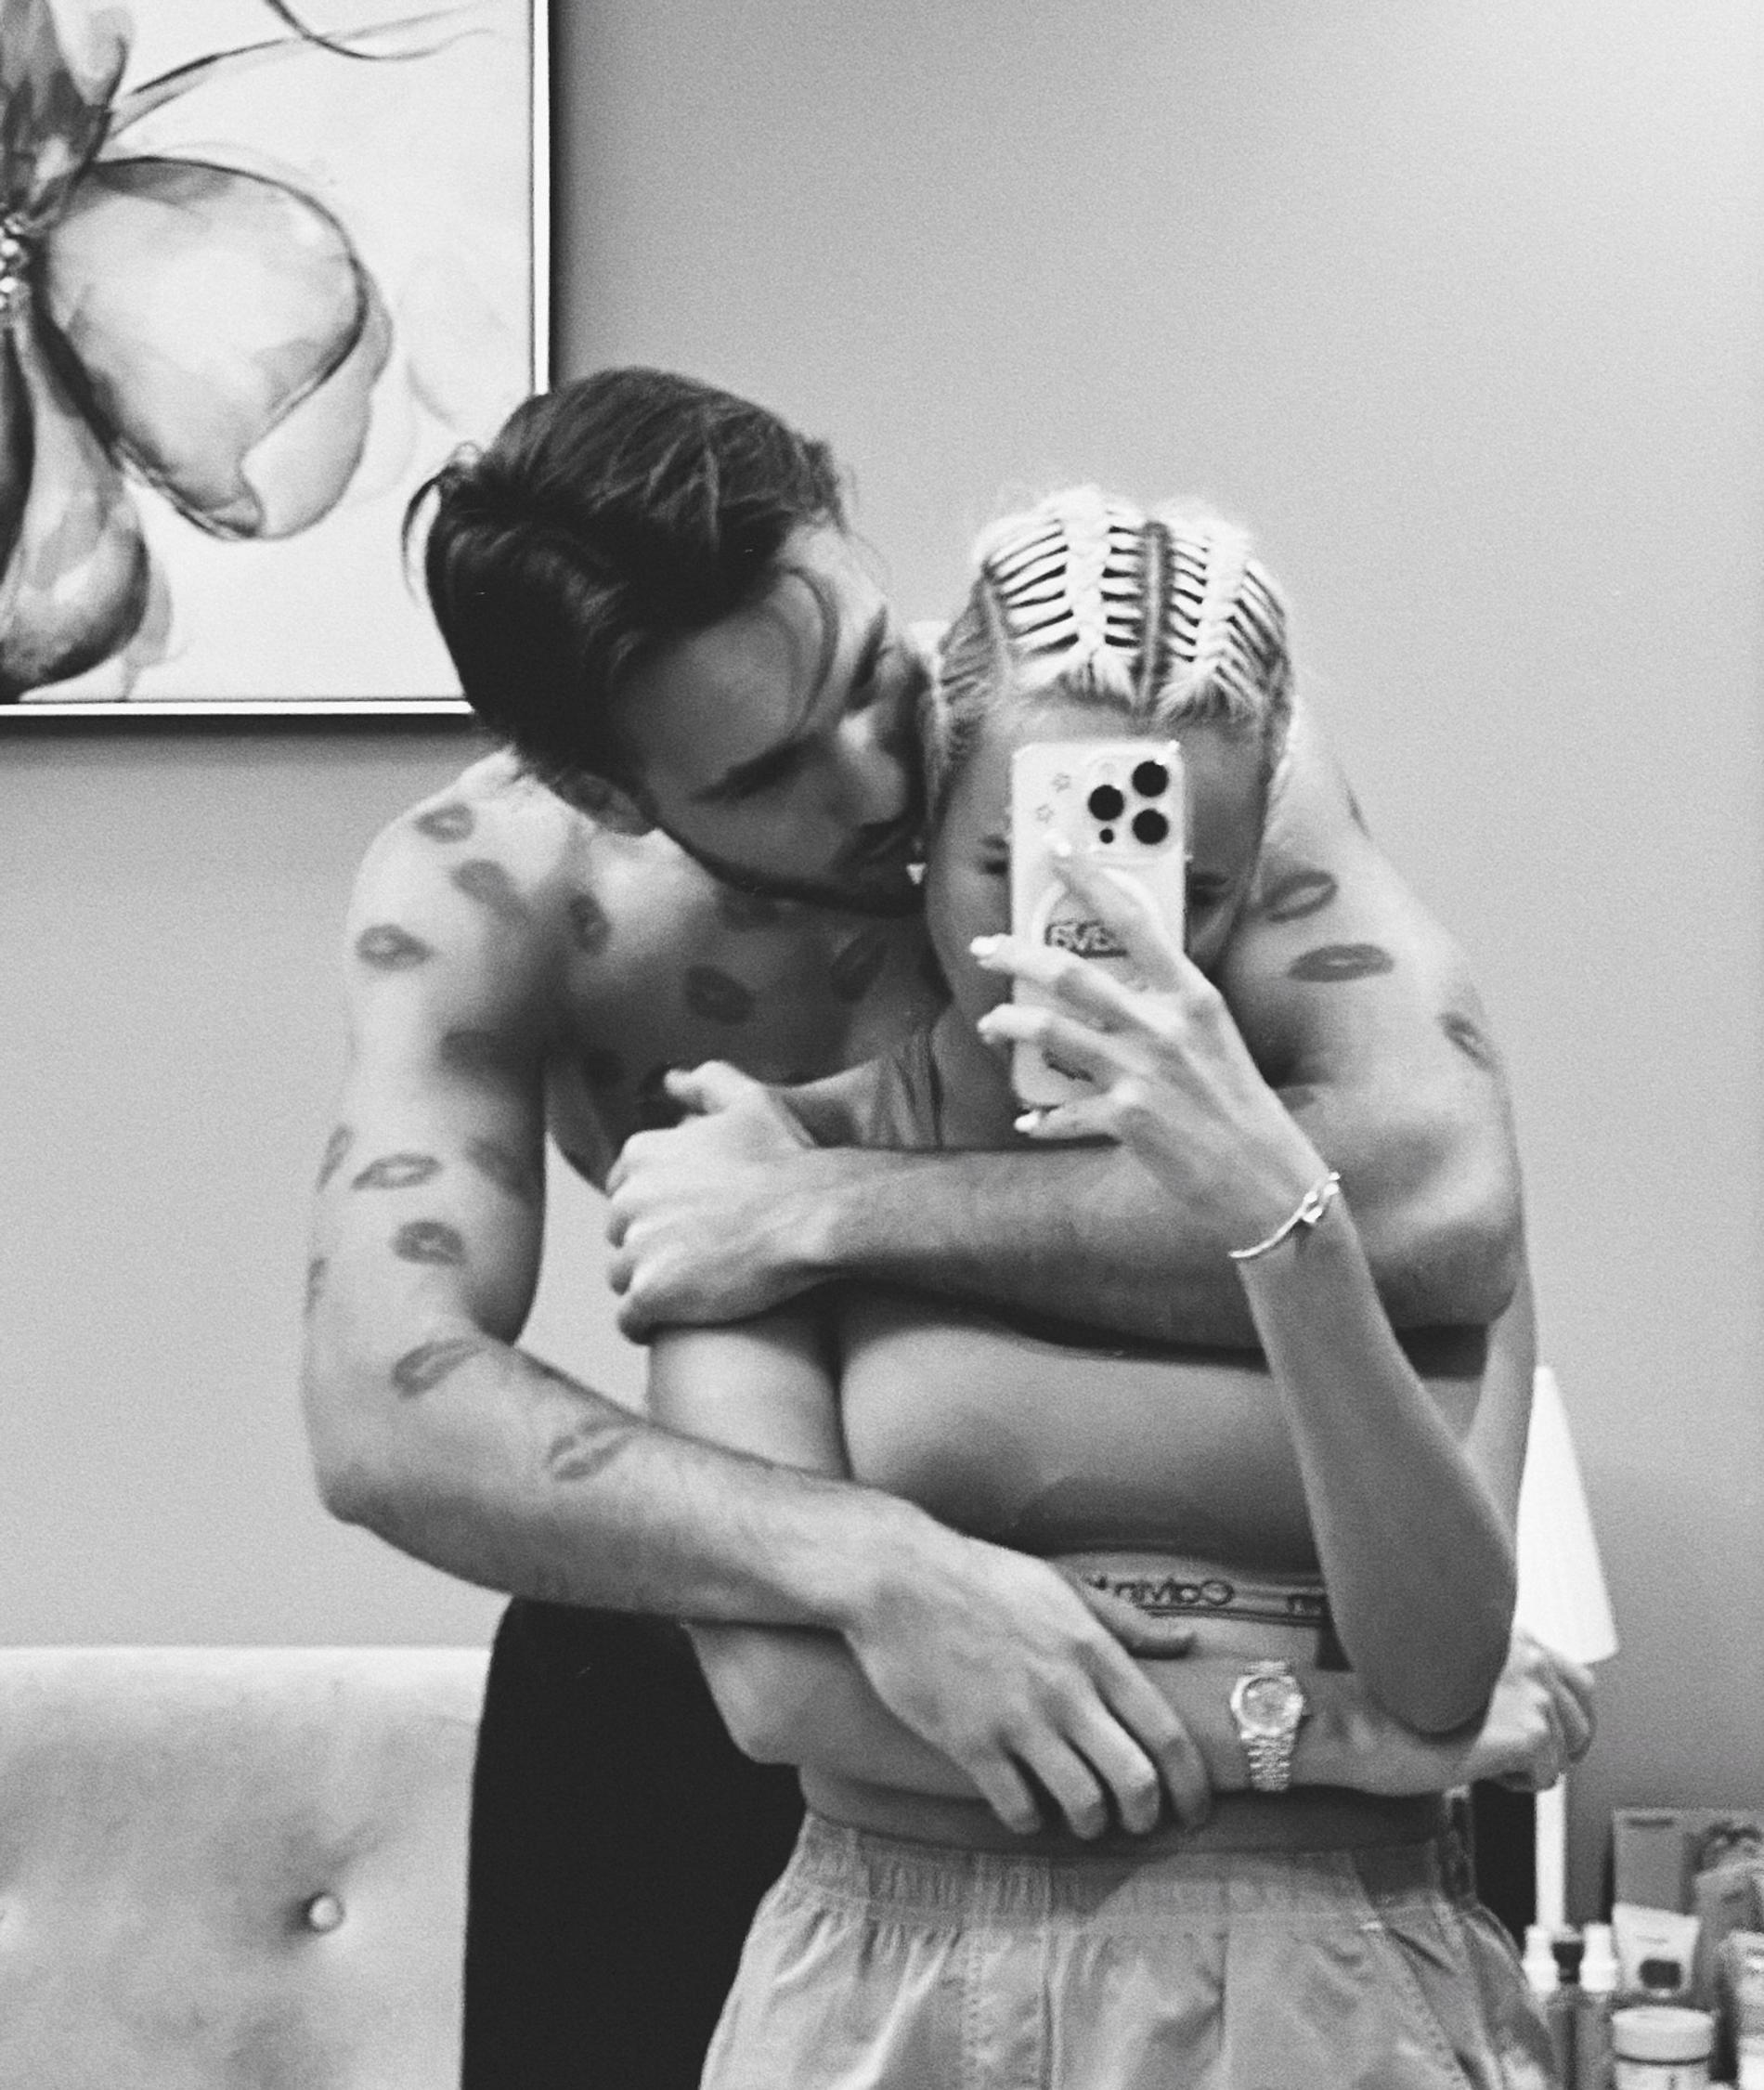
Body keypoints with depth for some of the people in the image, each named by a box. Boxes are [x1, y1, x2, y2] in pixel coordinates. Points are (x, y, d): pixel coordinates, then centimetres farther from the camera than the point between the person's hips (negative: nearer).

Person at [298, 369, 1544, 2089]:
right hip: (704, 1615, 1)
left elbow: (1446, 1204, -40)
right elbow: (389, 1422, -31)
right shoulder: (486, 896, -21)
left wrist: (833, 1213, -39)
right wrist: (872, 1567, -46)